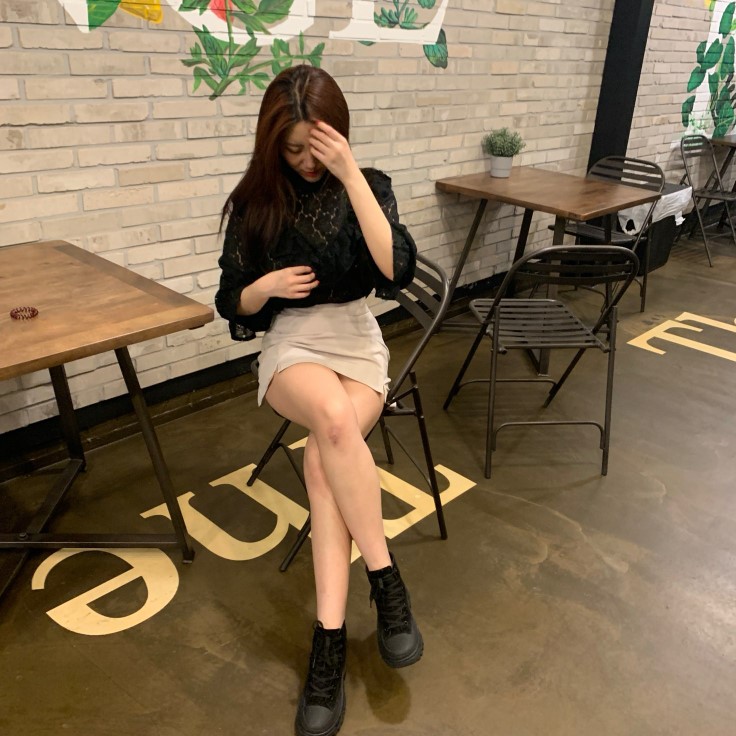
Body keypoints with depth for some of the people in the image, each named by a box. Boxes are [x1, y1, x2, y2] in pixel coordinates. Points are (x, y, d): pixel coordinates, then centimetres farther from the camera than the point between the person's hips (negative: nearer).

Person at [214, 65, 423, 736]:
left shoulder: (367, 186, 3)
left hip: (357, 336, 0)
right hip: (290, 344, 0)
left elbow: (398, 271, -16)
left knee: (324, 456, -30)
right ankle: (387, 578, -21)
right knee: (335, 418, -35)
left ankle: (330, 636, -23)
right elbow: (233, 305, 10)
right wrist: (266, 285, -12)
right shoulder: (254, 201, 5)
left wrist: (351, 175, -20)